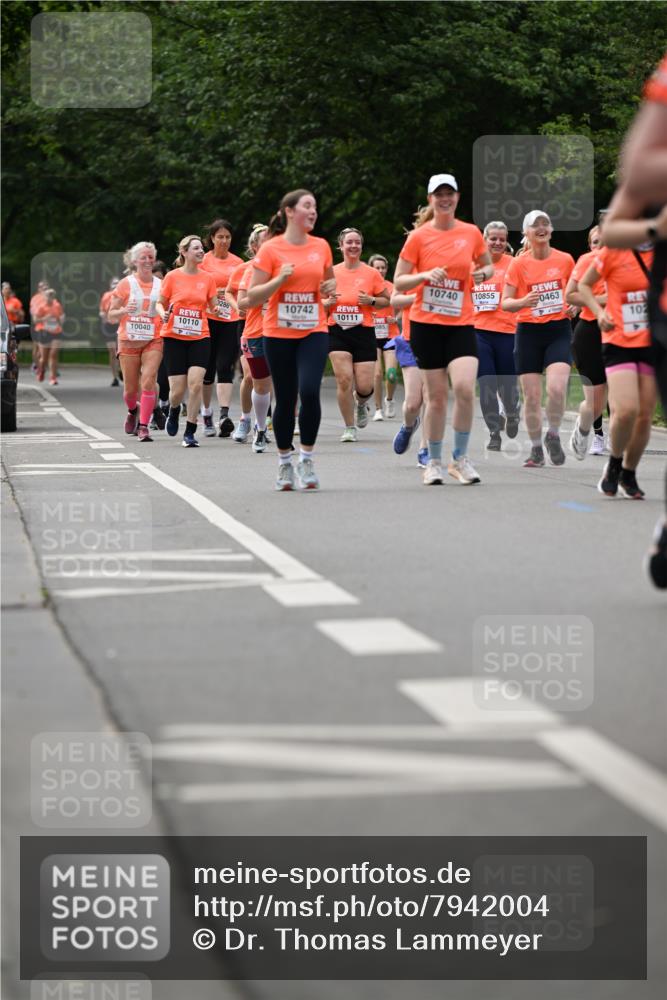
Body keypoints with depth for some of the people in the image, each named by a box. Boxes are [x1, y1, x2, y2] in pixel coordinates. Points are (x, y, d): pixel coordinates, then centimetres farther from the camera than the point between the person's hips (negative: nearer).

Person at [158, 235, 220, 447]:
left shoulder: (208, 278, 5)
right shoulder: (172, 277, -1)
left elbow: (214, 307, 11)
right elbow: (161, 304, 7)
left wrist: (217, 310, -12)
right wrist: (164, 314, -15)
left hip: (199, 337, 1)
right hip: (174, 337, -1)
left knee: (196, 382, -15)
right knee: (177, 390, -4)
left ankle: (190, 432, -5)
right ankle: (174, 411, 33)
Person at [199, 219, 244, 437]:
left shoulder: (237, 262, 9)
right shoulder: (203, 260, 1)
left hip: (230, 321, 1)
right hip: (207, 320, -1)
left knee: (225, 368, -9)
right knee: (207, 368, 6)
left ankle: (224, 415, -18)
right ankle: (206, 415, 20)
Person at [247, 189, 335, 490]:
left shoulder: (321, 247, 6)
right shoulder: (271, 249, -5)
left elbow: (329, 280, 25)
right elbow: (252, 298, -5)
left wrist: (331, 286, 2)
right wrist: (279, 279, -19)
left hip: (313, 332, 2)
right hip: (279, 334, -2)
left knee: (309, 390, -18)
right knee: (286, 399, 3)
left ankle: (306, 459, -4)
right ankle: (284, 462, 20)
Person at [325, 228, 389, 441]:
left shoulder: (371, 273, 1)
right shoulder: (332, 272, 5)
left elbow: (386, 300, 8)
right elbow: (321, 301, 15)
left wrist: (371, 300, -11)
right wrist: (328, 302, -7)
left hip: (364, 332, -1)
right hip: (337, 332, 1)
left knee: (364, 386, -6)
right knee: (344, 380, -11)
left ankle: (361, 403, 32)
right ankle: (349, 428, 3)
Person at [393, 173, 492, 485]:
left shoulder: (471, 233, 5)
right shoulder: (418, 236, -1)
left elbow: (488, 265, 21)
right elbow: (399, 282, -1)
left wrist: (483, 273, -2)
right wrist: (425, 275, -19)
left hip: (461, 324, 1)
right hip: (426, 323, -1)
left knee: (465, 387, -18)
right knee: (436, 395, 2)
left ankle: (460, 459, -3)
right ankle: (434, 462, 17)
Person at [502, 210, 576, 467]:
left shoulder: (565, 260, 2)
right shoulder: (518, 264, -2)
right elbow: (505, 302, -1)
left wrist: (574, 306, -3)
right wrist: (523, 302, -21)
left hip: (559, 330, 0)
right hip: (528, 331, 0)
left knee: (557, 387, -20)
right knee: (532, 395, 0)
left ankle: (553, 435, 6)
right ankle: (536, 449, 16)